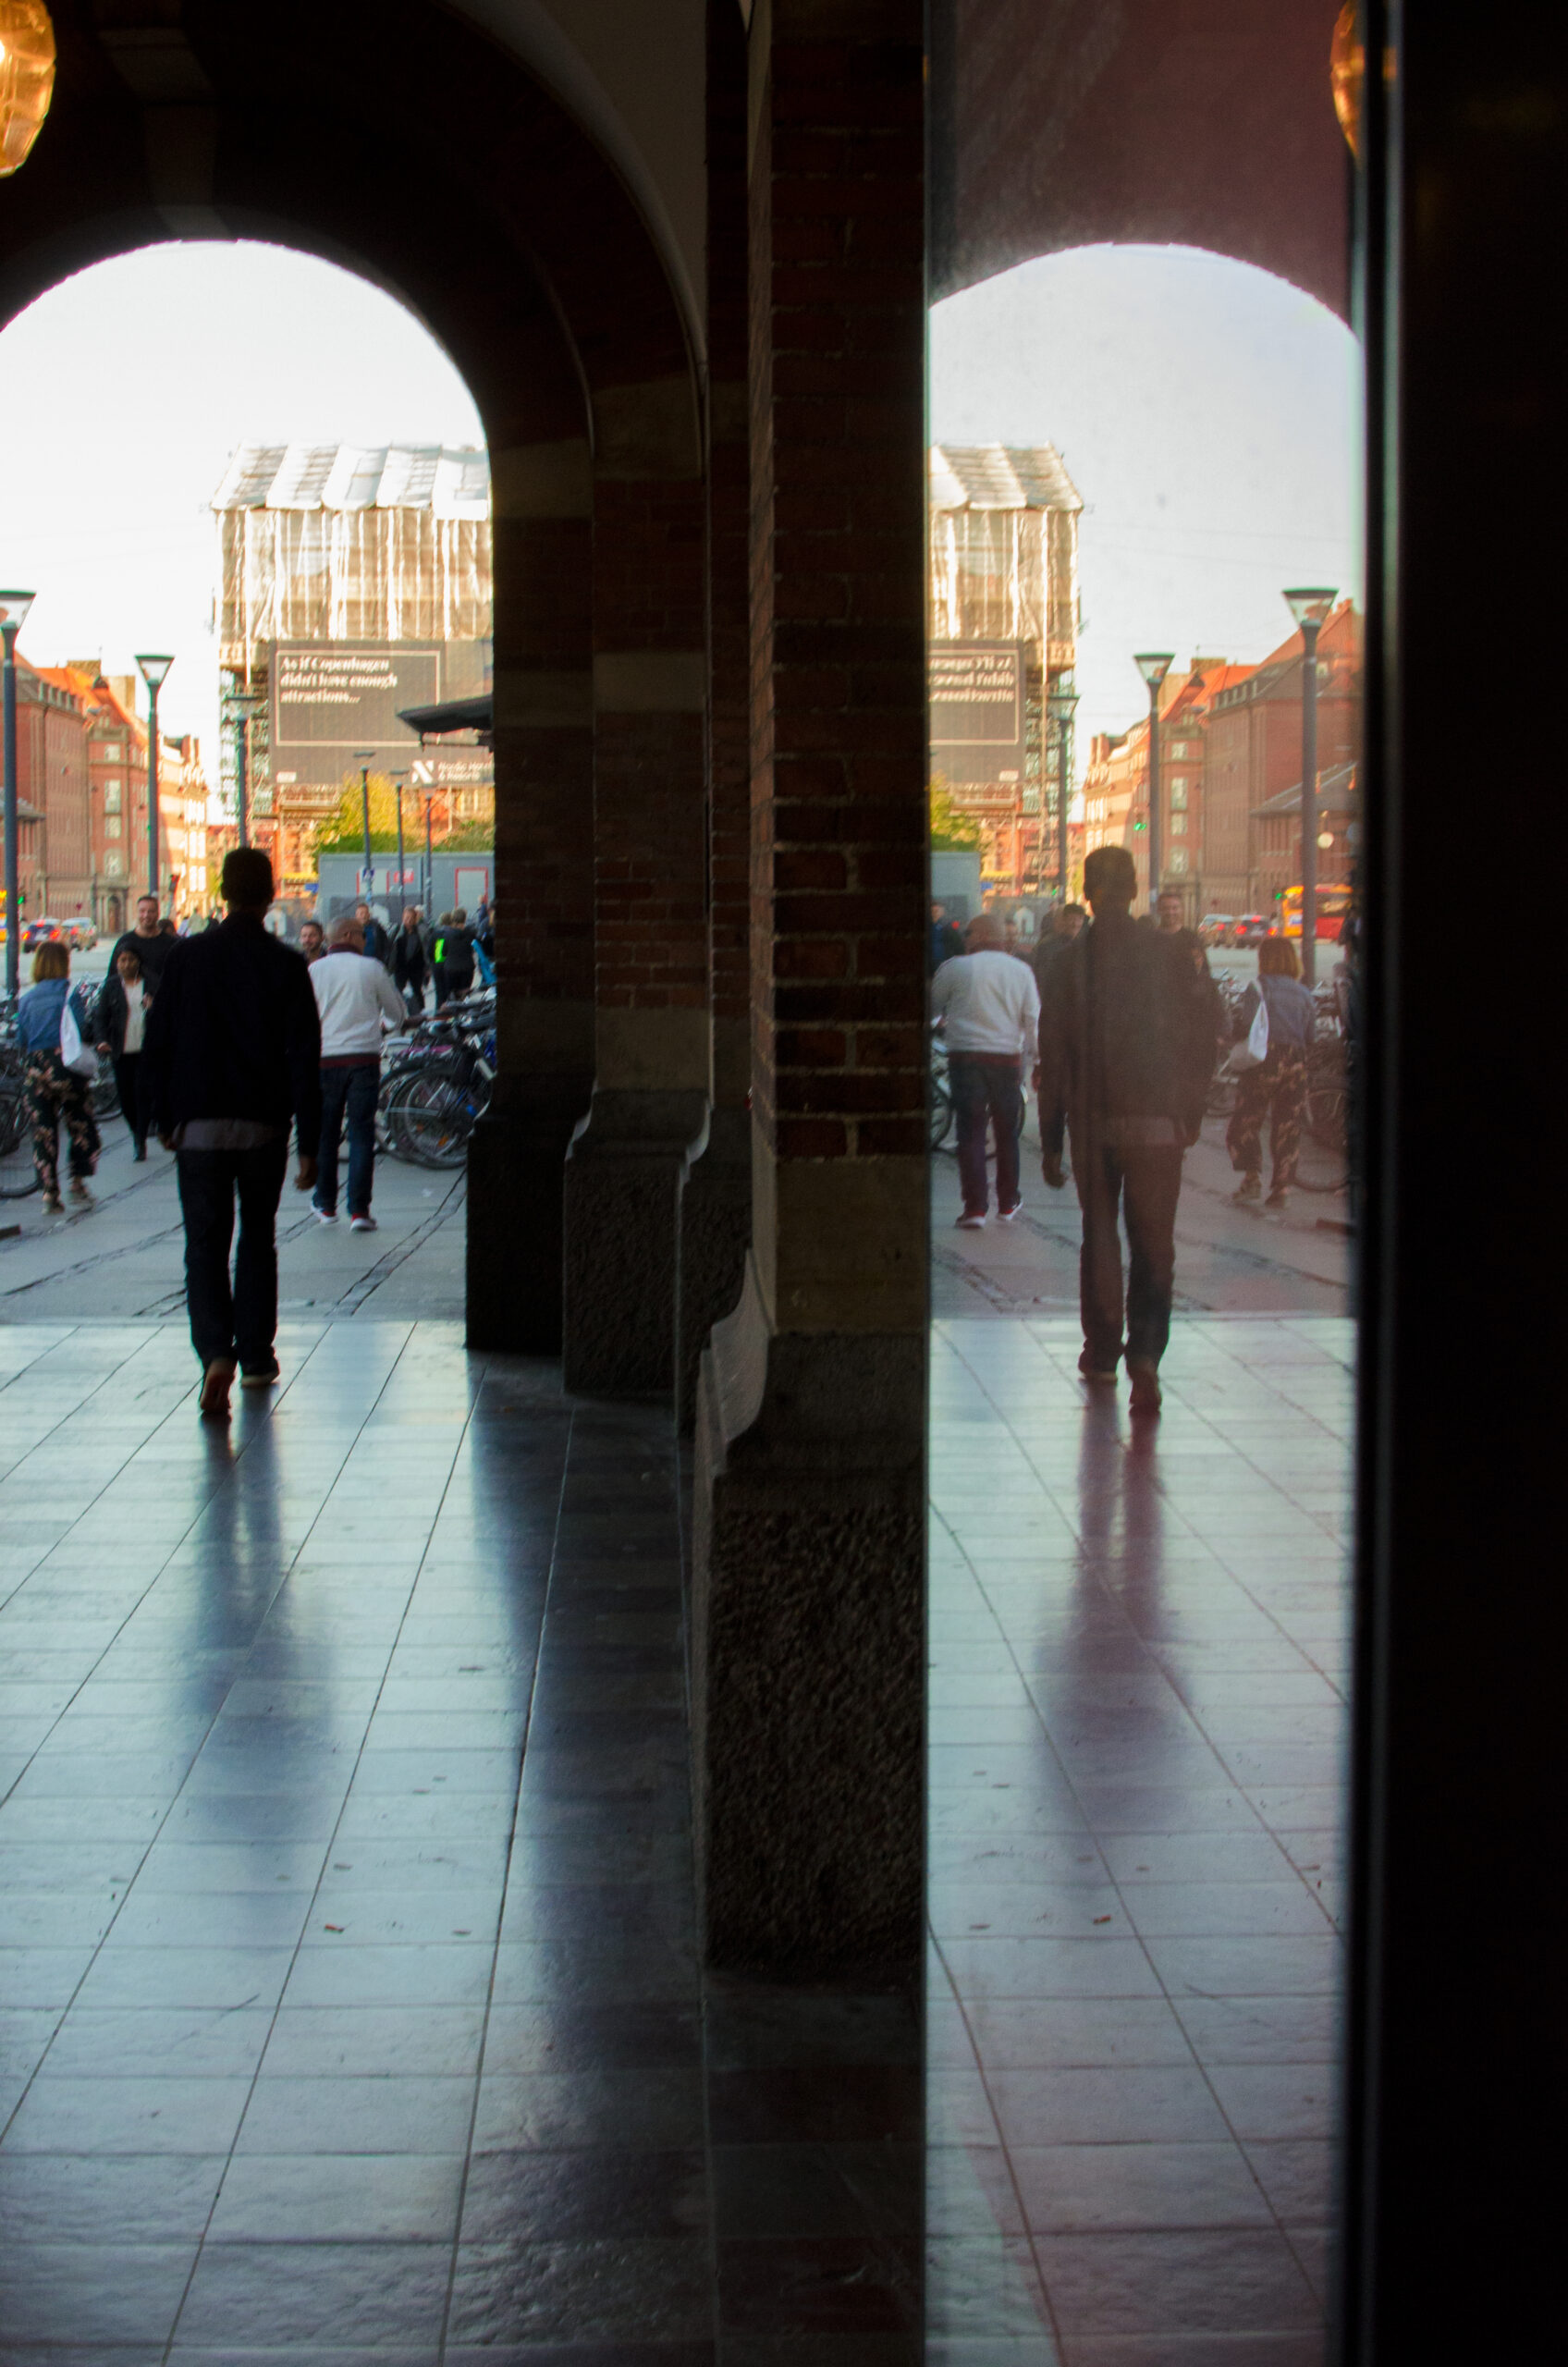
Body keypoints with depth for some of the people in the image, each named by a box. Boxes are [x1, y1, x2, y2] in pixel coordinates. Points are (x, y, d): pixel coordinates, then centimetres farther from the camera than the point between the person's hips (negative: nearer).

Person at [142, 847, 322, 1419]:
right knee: (257, 1239, 17)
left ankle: (216, 1354, -21)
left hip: (199, 1127, 0)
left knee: (204, 1245, -1)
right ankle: (256, 1356, 22)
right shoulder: (285, 965, -5)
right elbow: (304, 1057, -7)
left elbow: (157, 1044, 3)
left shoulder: (188, 957, -1)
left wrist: (164, 1119, 14)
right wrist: (309, 1144, -3)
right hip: (264, 1125, 0)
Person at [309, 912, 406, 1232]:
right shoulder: (371, 968, 1)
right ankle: (359, 1210, -5)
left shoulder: (314, 970, 4)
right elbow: (397, 1014, 9)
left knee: (324, 1134, 12)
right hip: (363, 1058, -1)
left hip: (324, 1059, 1)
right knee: (362, 1134, 0)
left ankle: (325, 1205, 19)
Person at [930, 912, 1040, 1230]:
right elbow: (1033, 1020, 3)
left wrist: (947, 1015, 31)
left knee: (970, 1132, 0)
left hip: (965, 1056, -2)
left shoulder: (957, 967, -2)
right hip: (1007, 1057, 2)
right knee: (1007, 1132, 15)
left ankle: (975, 1206, -6)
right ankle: (1008, 1202, 22)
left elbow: (931, 1004, 11)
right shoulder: (1021, 970, 5)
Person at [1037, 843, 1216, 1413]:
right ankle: (1144, 1356, -15)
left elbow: (1053, 1059, -3)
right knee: (1153, 1243, 2)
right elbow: (1201, 1043, 1)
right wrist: (1190, 1114, 13)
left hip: (1092, 1124, 1)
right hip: (1157, 1124, 0)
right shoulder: (1169, 956, -3)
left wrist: (1050, 1142, 3)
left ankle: (1102, 1350, 25)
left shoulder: (1071, 963, -4)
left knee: (1098, 1237, 17)